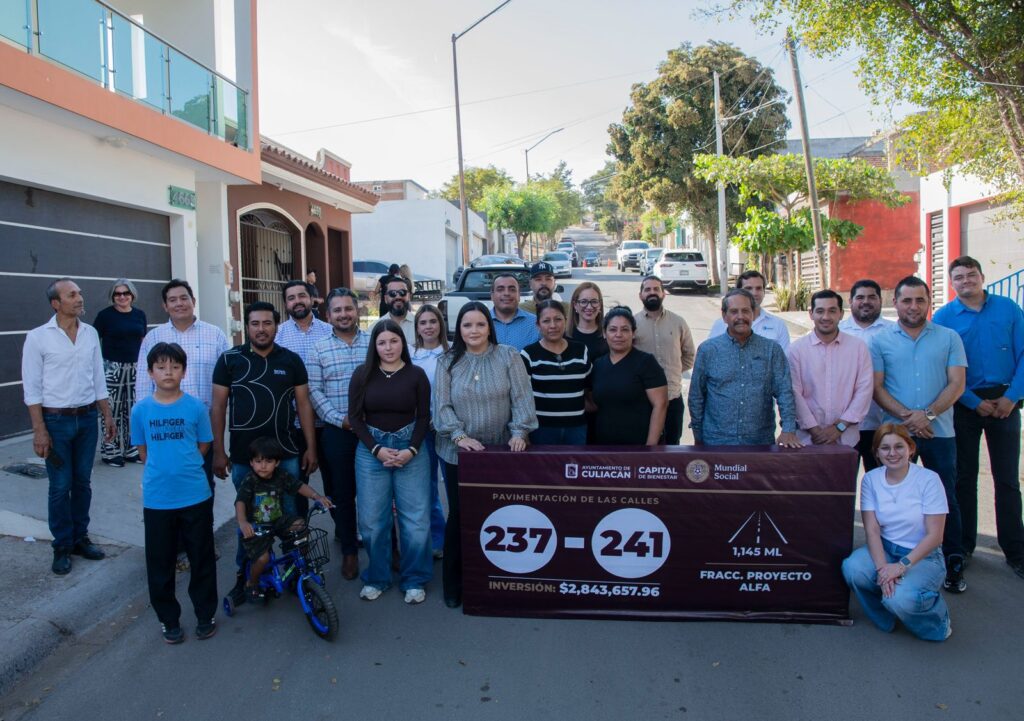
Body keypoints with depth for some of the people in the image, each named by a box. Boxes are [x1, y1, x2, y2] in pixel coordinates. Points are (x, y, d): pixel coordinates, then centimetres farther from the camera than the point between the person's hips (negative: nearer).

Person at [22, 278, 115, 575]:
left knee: (83, 482, 12)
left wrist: (107, 415, 9)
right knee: (60, 487, 3)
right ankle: (62, 547, 16)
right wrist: (39, 429, -12)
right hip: (56, 420, -4)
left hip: (87, 418, 4)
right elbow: (32, 387, -8)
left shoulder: (91, 333, 4)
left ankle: (80, 537, 25)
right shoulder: (38, 337, -9)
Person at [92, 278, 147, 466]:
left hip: (135, 368, 5)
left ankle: (130, 449, 20)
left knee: (133, 409, 9)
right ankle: (110, 452, 8)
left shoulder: (140, 314, 9)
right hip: (112, 368, -5)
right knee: (112, 410, -3)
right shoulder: (105, 315, -5)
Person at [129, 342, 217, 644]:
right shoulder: (141, 410, -2)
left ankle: (205, 615, 27)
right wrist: (162, 470, 4)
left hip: (196, 496, -1)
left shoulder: (196, 407, -5)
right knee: (160, 563, 12)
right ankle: (168, 619, 29)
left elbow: (203, 446, 4)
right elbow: (143, 451, 8)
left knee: (202, 559, 10)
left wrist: (185, 467, 2)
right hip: (157, 499, 1)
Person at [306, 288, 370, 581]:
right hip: (338, 432, 0)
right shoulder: (319, 349, 2)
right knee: (342, 492, 9)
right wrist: (340, 419, -10)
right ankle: (349, 550, 24)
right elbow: (314, 390, -2)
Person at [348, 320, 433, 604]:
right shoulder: (362, 374, 1)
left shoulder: (416, 374, -1)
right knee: (372, 519, 5)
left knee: (416, 518, 0)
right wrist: (377, 449, -10)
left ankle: (414, 580, 17)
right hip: (371, 450, 1)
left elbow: (424, 416, 1)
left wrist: (411, 450, -13)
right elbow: (355, 417, 1)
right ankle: (376, 578, 23)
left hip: (410, 448, -1)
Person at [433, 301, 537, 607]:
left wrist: (519, 432, -16)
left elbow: (522, 397, -5)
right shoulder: (448, 362, 2)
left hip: (500, 451, 0)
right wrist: (460, 436, -16)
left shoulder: (507, 356, 0)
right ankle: (454, 585, 19)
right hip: (459, 453, 0)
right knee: (459, 516, 5)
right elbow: (442, 405, -3)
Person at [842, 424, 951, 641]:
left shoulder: (928, 479, -12)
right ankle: (887, 616, 3)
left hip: (922, 556, -3)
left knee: (900, 599, -31)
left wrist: (902, 565, -22)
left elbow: (935, 535, -13)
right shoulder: (870, 479, -3)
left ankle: (937, 615, 7)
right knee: (852, 568, -28)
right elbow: (872, 529, -8)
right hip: (884, 550, 3)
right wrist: (882, 567, -24)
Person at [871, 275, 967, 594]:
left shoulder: (949, 338, 5)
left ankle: (953, 564, 16)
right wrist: (907, 415, -14)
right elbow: (876, 388, -1)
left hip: (939, 432, 0)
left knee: (946, 499, 5)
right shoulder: (881, 341, 4)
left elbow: (957, 384, -2)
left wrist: (928, 414, -15)